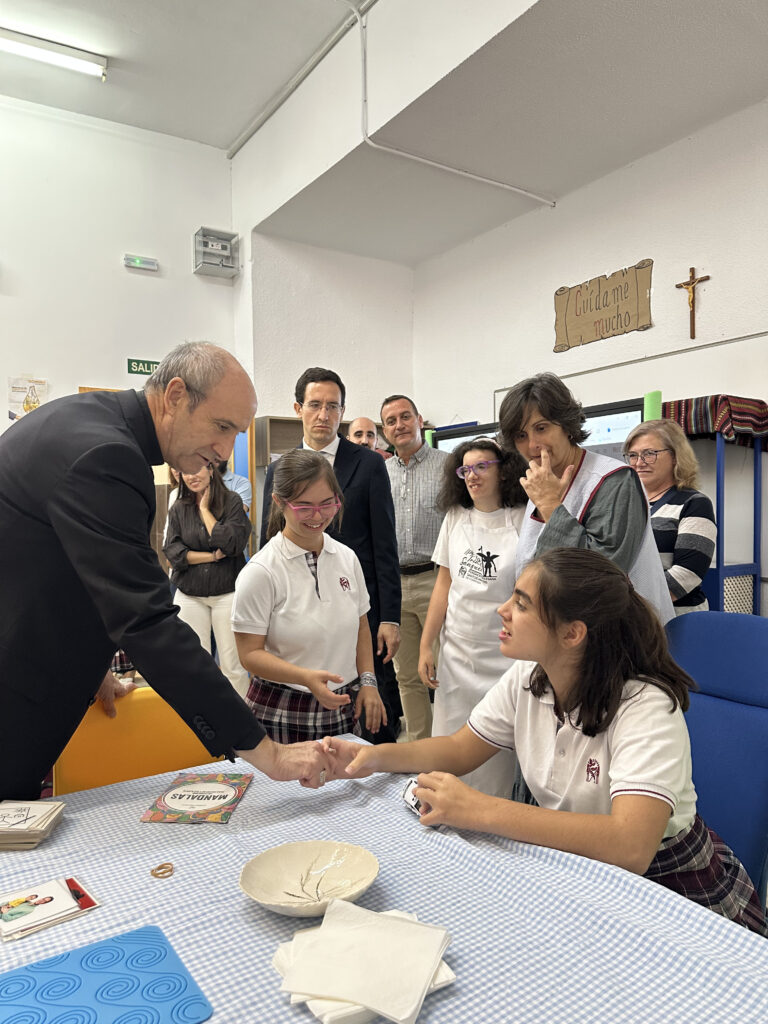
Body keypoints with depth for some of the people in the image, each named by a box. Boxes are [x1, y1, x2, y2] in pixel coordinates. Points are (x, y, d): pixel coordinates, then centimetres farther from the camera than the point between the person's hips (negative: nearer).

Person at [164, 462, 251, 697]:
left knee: (233, 666, 3)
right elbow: (171, 550, -2)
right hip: (189, 596, 3)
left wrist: (205, 509, -9)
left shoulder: (232, 501, -4)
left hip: (227, 593, -3)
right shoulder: (178, 508, 5)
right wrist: (211, 556, -13)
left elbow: (231, 544, -15)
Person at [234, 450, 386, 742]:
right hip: (283, 718, -4)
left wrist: (368, 682, 2)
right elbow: (250, 652, -13)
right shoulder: (260, 572, -14)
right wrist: (306, 677, -26)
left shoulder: (347, 558, 2)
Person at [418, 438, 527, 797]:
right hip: (456, 655, 4)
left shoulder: (524, 520, -7)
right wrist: (426, 646, 10)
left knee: (499, 761, 2)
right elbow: (444, 584, 11)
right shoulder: (455, 518, 7)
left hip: (506, 658, -4)